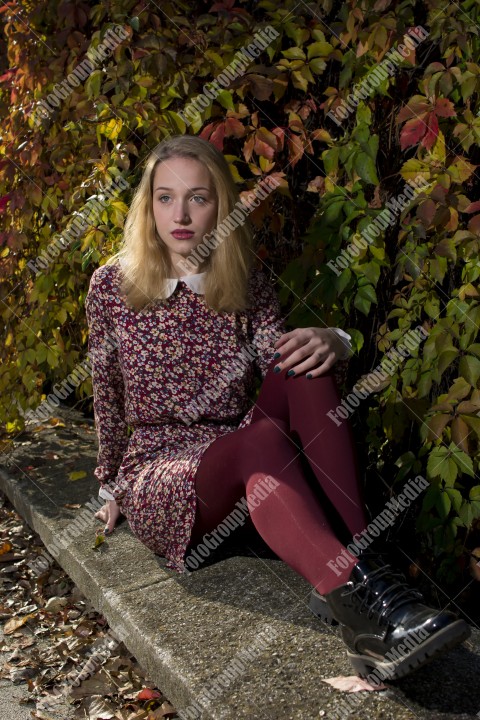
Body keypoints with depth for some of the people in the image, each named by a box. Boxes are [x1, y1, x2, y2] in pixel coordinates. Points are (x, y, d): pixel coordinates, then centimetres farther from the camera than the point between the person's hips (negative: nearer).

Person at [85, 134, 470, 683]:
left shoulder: (247, 285, 6)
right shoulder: (112, 286, -1)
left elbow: (282, 361, -7)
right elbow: (107, 398, 9)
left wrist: (327, 344, -30)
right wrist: (110, 487, 17)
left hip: (246, 478, 3)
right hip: (156, 473, -3)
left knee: (305, 376, -28)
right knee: (259, 439, -36)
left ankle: (347, 577, -38)